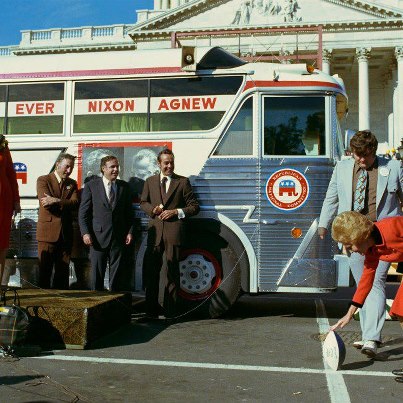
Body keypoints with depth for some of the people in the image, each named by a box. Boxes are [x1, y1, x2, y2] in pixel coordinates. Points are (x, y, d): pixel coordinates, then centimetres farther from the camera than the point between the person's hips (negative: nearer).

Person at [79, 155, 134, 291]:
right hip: (98, 236, -2)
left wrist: (130, 231, 2)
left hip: (119, 237, 2)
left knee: (116, 274, 7)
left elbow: (129, 212, 11)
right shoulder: (91, 186, 1)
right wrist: (85, 233, -9)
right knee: (97, 274, 4)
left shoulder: (124, 186, 9)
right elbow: (83, 212, 0)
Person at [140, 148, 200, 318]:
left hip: (174, 231, -2)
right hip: (155, 231, 3)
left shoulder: (183, 182, 5)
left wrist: (176, 212, -10)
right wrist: (153, 209, -2)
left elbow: (194, 206, 4)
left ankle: (170, 309, 11)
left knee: (172, 270, 3)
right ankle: (151, 308, 16)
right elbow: (143, 202, 20)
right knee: (151, 269, 4)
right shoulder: (150, 181, 14)